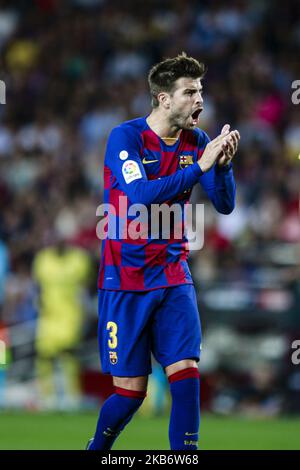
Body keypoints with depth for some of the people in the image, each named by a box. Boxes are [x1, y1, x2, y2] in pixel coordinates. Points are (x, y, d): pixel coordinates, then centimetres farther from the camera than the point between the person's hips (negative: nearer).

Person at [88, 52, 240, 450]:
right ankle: (97, 448, 26)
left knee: (186, 374, -12)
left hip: (173, 279, 4)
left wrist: (223, 163, -19)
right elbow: (141, 196, -27)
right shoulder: (125, 137, -13)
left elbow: (225, 205, 0)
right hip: (125, 281, -4)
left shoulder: (196, 141, 2)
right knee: (131, 390, -1)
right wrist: (200, 166, -31)